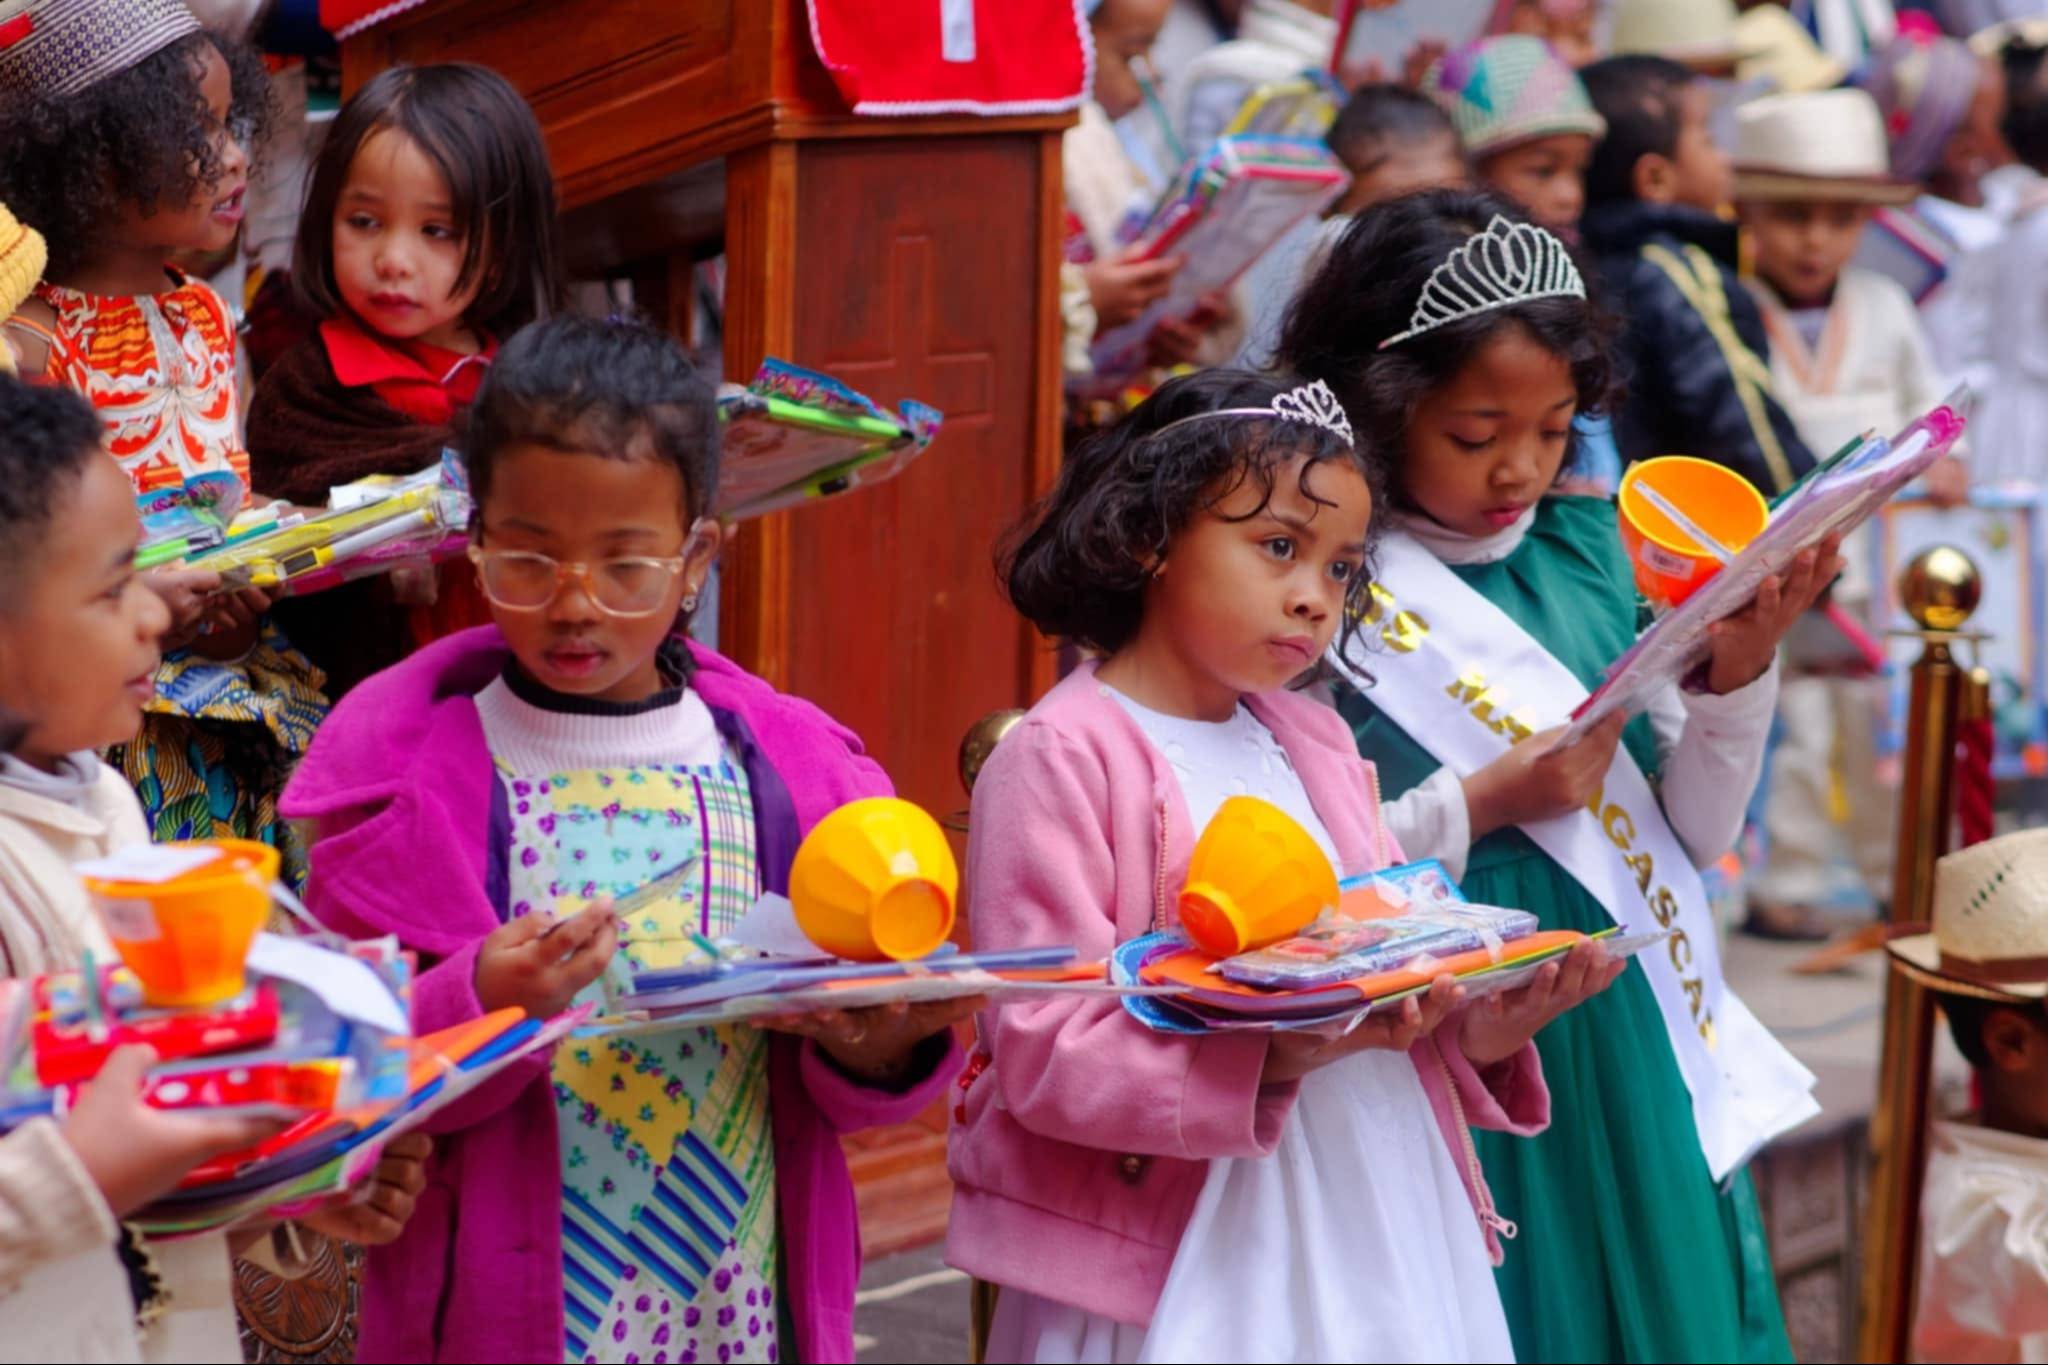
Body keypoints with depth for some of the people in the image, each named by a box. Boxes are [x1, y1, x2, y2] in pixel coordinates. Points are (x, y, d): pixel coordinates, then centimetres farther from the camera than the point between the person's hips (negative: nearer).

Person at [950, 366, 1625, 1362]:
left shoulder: (1312, 743, 12)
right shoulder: (1060, 758, -9)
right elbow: (1042, 1052, -17)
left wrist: (1476, 1034, -6)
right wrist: (1272, 1058, -28)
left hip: (1382, 1230, 6)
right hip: (1182, 1260, -6)